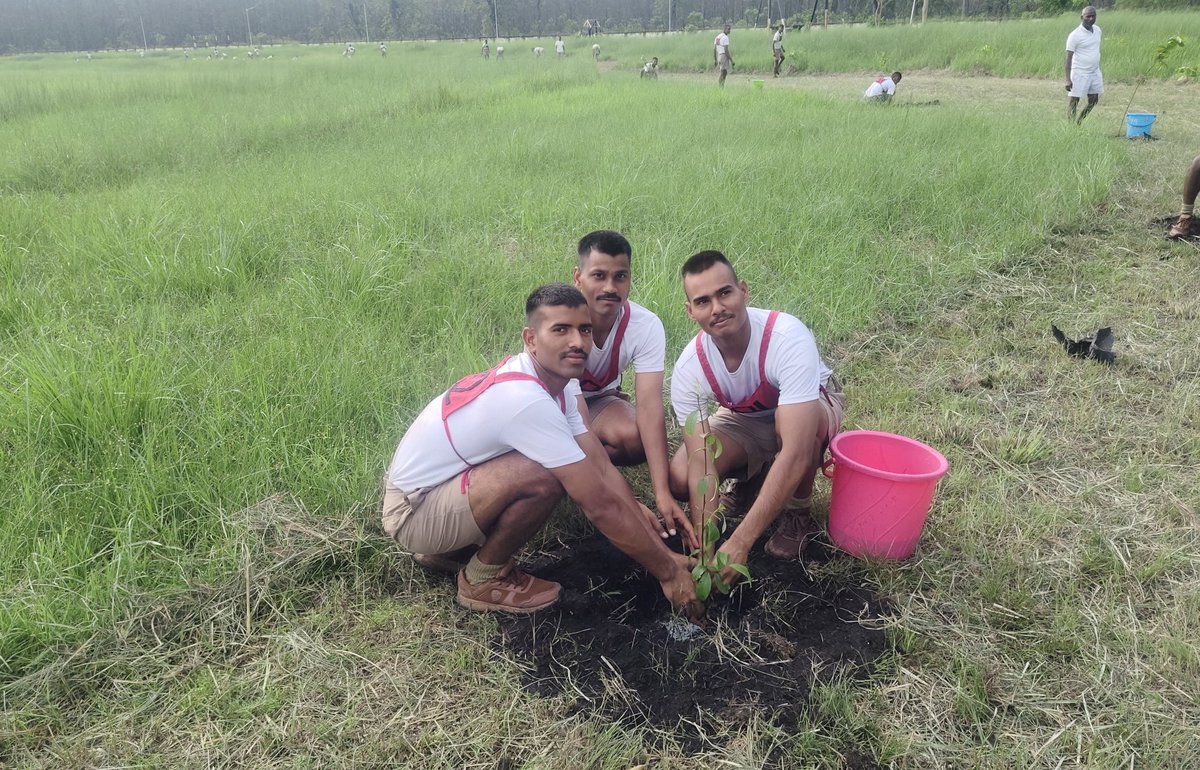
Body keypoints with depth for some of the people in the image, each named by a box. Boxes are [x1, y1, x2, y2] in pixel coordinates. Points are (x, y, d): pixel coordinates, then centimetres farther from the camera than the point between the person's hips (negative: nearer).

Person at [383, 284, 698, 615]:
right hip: (413, 511, -9)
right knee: (542, 479, -29)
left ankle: (448, 548, 14)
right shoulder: (527, 400, -31)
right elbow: (601, 504, -28)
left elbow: (602, 467, -2)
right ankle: (483, 580, -2)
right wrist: (667, 571, -19)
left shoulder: (554, 381, -2)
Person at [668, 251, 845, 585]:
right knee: (679, 478, -22)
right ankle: (753, 477, 12)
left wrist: (739, 543, -49)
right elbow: (701, 467, -28)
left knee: (797, 418, -40)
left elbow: (795, 454, -46)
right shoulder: (688, 369, -27)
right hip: (745, 421, 3)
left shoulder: (788, 338, -39)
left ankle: (798, 513, -9)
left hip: (816, 407, -3)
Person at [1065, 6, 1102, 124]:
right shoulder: (1075, 35, -14)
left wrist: (1099, 70, 20)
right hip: (1080, 74, -7)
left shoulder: (1097, 30, 7)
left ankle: (1079, 123, 25)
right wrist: (1068, 80, -22)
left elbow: (1096, 51, 19)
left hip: (1095, 73, 7)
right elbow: (1068, 58, -16)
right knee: (1073, 101, -3)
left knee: (1093, 101, 11)